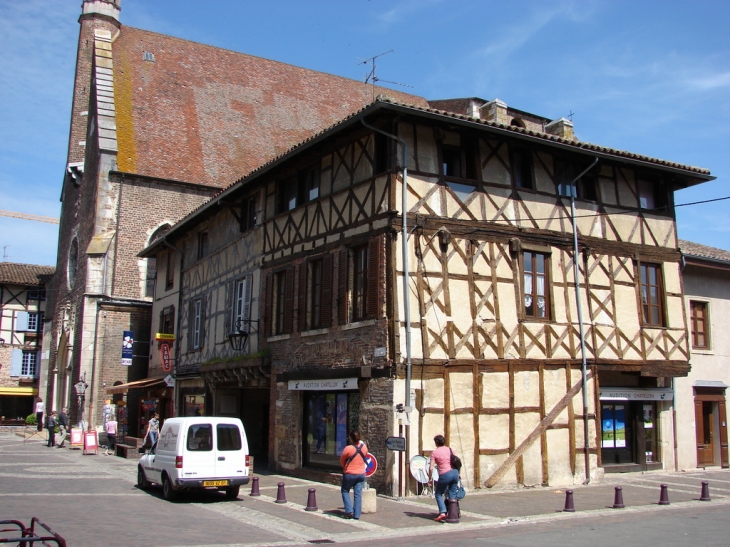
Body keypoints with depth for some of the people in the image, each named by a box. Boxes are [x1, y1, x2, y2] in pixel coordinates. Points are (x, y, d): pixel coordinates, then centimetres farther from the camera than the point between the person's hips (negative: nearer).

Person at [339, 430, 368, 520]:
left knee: (345, 491, 16)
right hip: (361, 474, 4)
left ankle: (349, 510, 5)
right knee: (358, 494, 8)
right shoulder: (364, 447, -5)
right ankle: (357, 515, 9)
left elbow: (342, 461, -5)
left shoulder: (348, 448, -19)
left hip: (349, 474, -4)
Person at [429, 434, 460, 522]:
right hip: (455, 472, 5)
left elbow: (431, 468, -6)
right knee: (452, 495, 14)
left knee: (438, 494, 11)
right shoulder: (450, 449, 10)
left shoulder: (434, 453, -2)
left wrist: (430, 479, 4)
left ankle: (442, 513, -4)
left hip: (445, 475, -5)